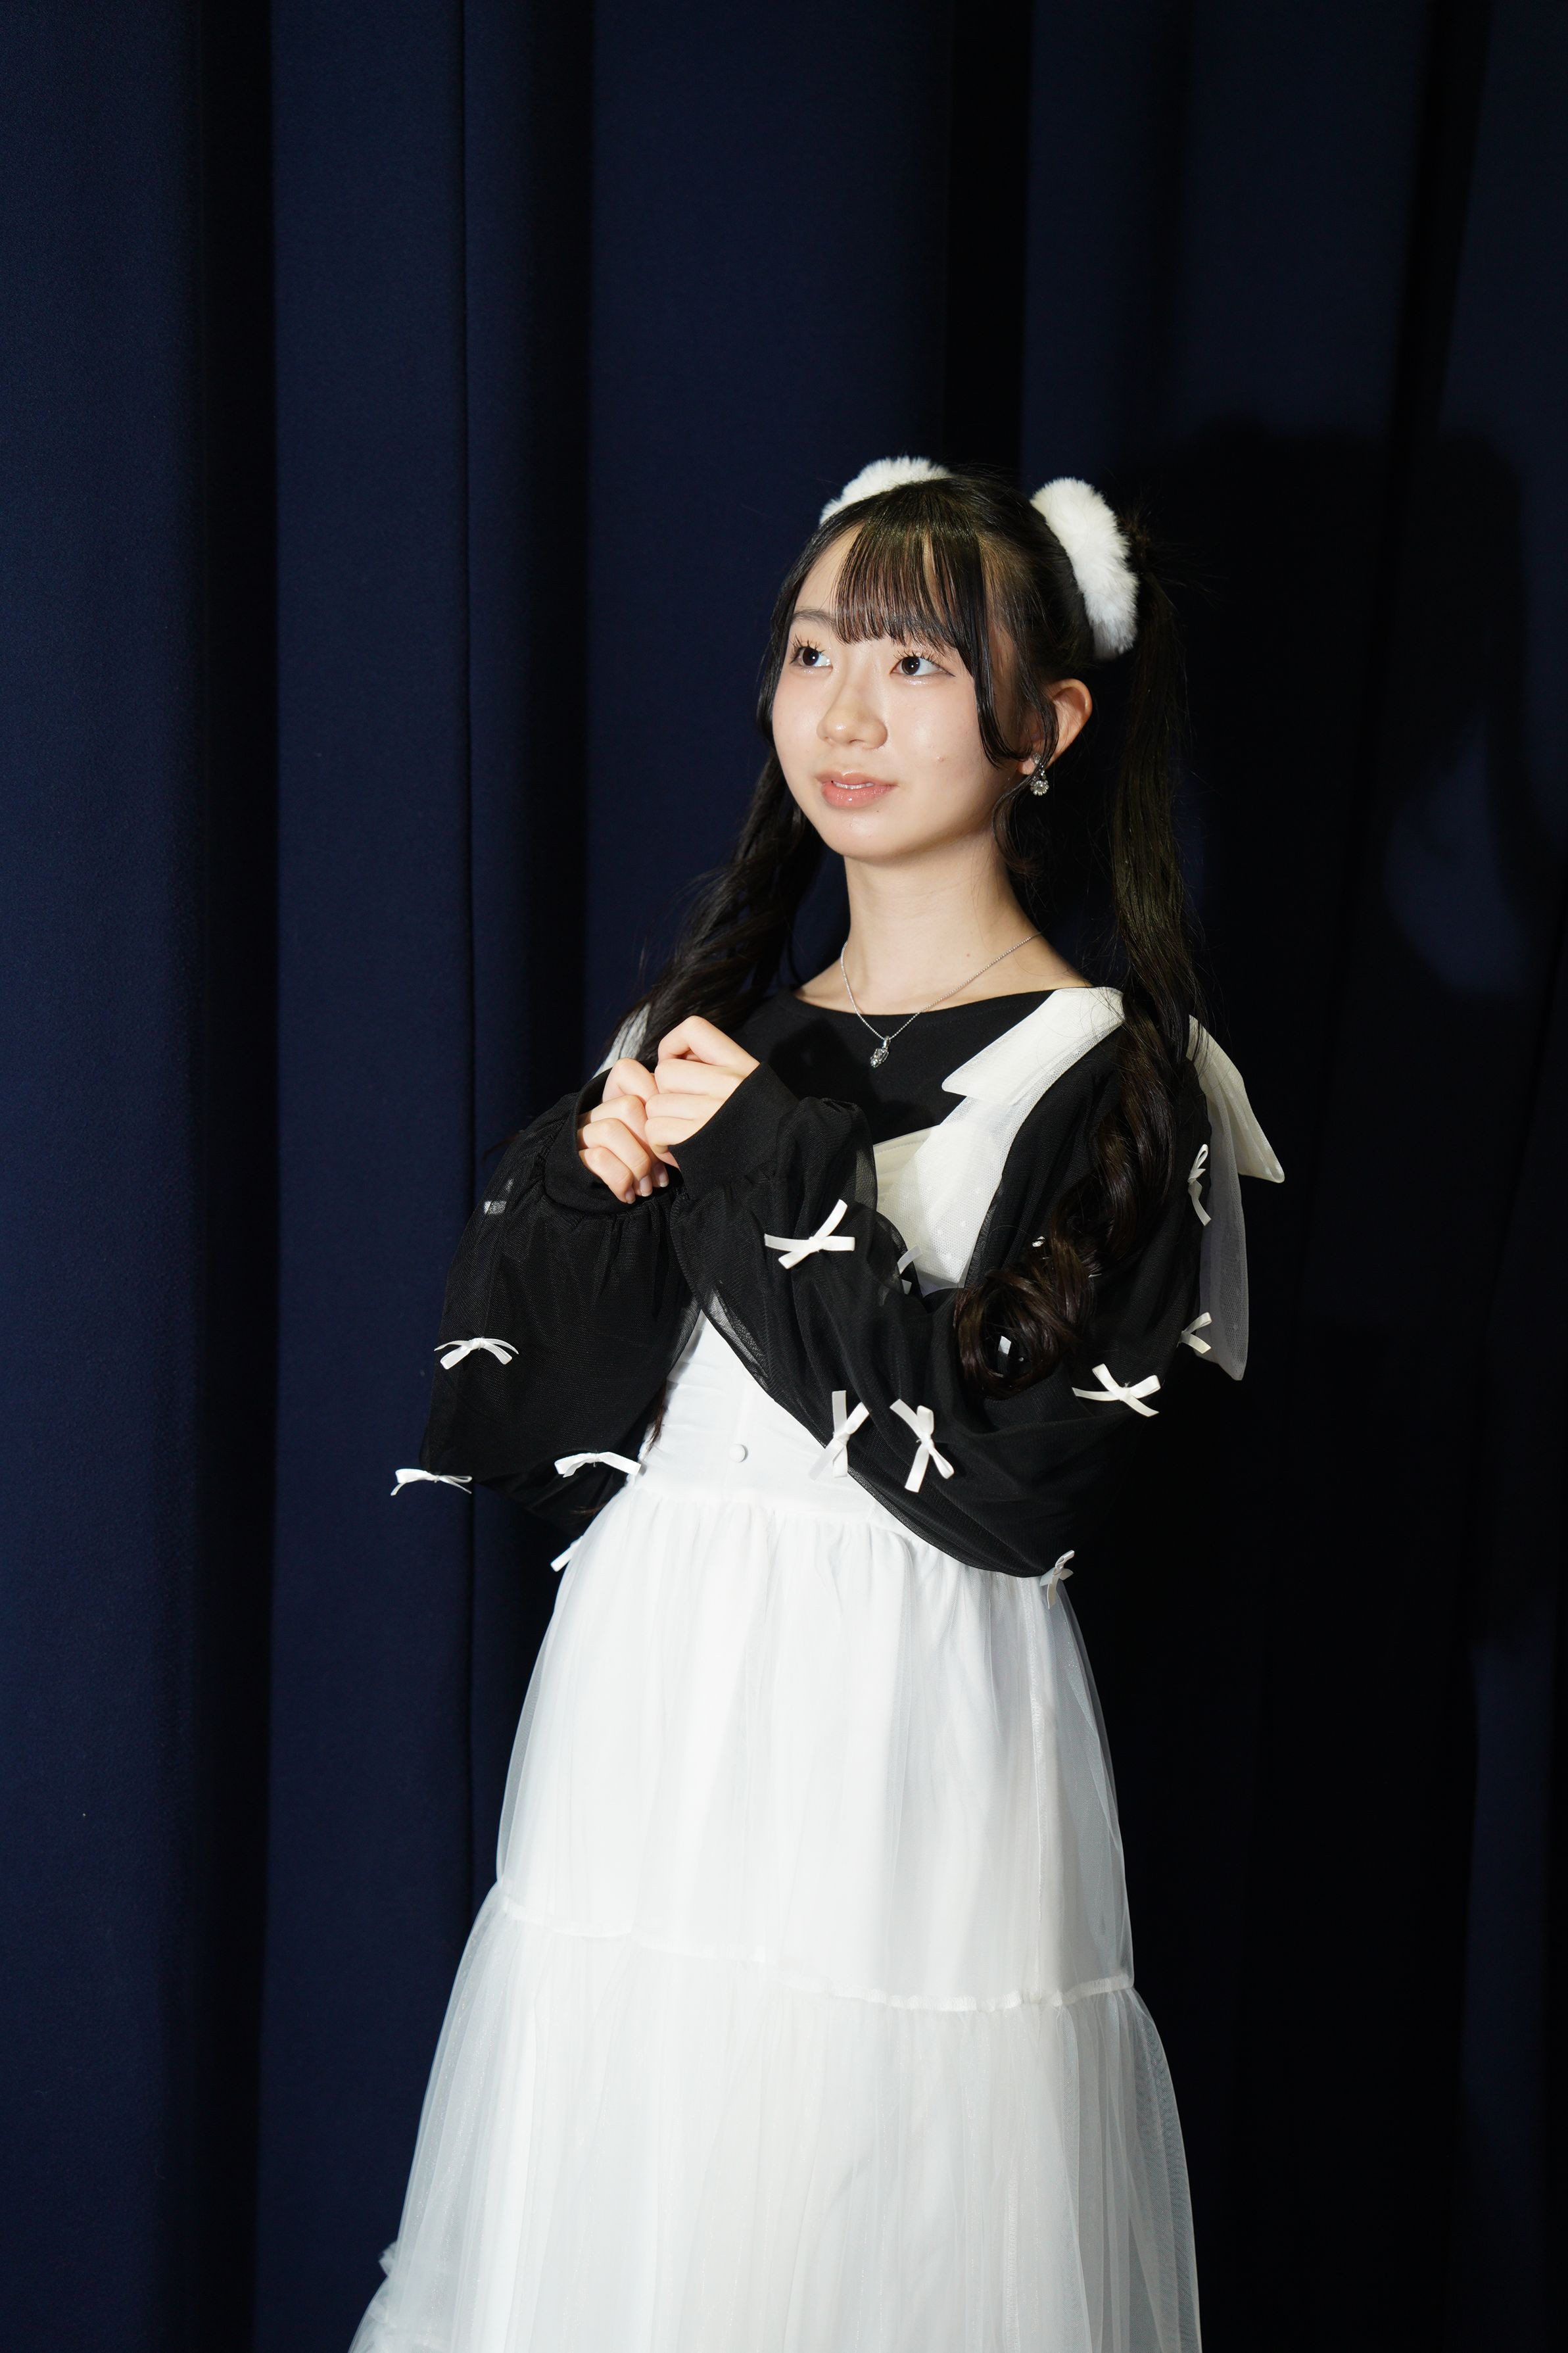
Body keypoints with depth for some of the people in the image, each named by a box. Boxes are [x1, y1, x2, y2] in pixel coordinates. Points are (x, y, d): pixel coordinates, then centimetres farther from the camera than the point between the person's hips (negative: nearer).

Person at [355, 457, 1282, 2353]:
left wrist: (771, 1170, -15)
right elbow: (541, 1441, 6)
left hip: (903, 1763, -5)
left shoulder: (1112, 1076, -7)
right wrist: (589, 1186, -11)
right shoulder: (701, 1035, 9)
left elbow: (1023, 1489, -17)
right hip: (648, 1744, 5)